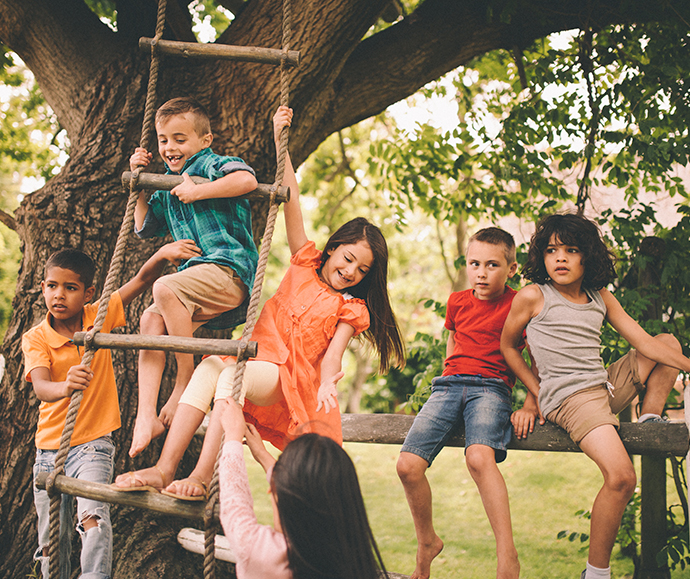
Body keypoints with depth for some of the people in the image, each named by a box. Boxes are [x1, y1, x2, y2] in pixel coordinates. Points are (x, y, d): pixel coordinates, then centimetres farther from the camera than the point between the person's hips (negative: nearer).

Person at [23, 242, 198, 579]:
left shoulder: (98, 317, -4)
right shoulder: (34, 338, -8)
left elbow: (142, 279, -9)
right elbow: (40, 387, -26)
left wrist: (163, 253, -30)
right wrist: (65, 387, -49)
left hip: (93, 443, -2)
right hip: (50, 447, 2)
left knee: (93, 515, -27)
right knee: (51, 541, 9)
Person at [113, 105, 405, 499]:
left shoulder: (352, 309, 11)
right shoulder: (305, 264, 17)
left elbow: (334, 351, -5)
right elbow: (291, 204, 10)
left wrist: (327, 385, -29)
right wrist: (279, 141, 4)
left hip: (289, 379, -3)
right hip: (256, 359, 3)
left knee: (231, 375, -33)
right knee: (209, 367, -30)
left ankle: (203, 477, -40)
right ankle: (165, 468, -36)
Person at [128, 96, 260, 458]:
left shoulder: (212, 165, 1)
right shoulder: (167, 188, 25)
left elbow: (247, 179, -21)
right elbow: (144, 227, 36)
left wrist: (196, 191, -17)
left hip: (229, 269, -8)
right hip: (198, 282, 8)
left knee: (165, 290, -31)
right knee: (151, 319, -13)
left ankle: (186, 379, -18)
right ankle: (146, 416, -20)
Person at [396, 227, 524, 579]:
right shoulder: (457, 302, 18)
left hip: (491, 387, -4)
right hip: (449, 384, 5)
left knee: (480, 457, -36)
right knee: (408, 464, -17)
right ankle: (427, 542, 8)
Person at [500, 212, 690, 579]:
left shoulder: (601, 298, 12)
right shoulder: (533, 296, -2)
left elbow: (644, 342, 10)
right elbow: (507, 345, 9)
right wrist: (537, 391, 5)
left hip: (607, 385, 7)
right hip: (569, 397, -7)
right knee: (621, 477, -28)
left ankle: (650, 422, 14)